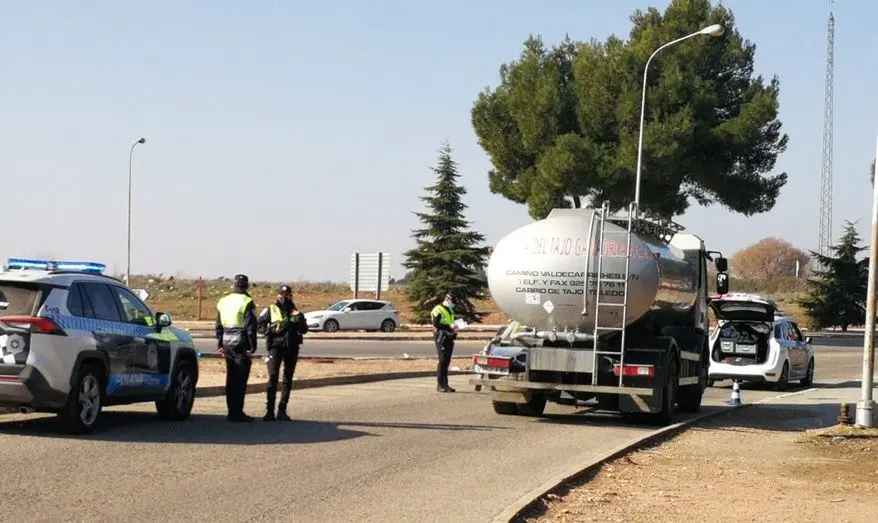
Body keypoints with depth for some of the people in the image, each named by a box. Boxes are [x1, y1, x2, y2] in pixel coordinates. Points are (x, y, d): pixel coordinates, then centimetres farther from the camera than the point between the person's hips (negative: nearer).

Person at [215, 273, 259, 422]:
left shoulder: (223, 301, 12)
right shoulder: (247, 302, -10)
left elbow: (218, 325, 15)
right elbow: (250, 326, -14)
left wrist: (220, 344, 19)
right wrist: (252, 346, -10)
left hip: (227, 343, 7)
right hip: (241, 344, -7)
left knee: (231, 377, 14)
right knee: (241, 378, -4)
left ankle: (232, 410, 18)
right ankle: (237, 412, -6)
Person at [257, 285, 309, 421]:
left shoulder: (295, 311, 13)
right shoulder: (270, 310, 5)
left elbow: (304, 329, 7)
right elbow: (260, 324, -1)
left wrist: (299, 318, -9)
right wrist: (272, 330, -15)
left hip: (292, 348, 4)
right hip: (275, 347, -4)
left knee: (288, 379, 6)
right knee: (273, 378, -10)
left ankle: (282, 410, 12)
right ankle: (269, 411, -9)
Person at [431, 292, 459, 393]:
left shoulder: (450, 311, 21)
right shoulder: (438, 310, -8)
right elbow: (436, 324, -18)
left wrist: (454, 329, 7)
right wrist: (449, 326, -21)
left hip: (449, 338, 9)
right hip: (441, 338, -8)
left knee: (447, 362, 9)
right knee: (442, 361, -10)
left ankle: (445, 384, 12)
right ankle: (440, 384, -8)